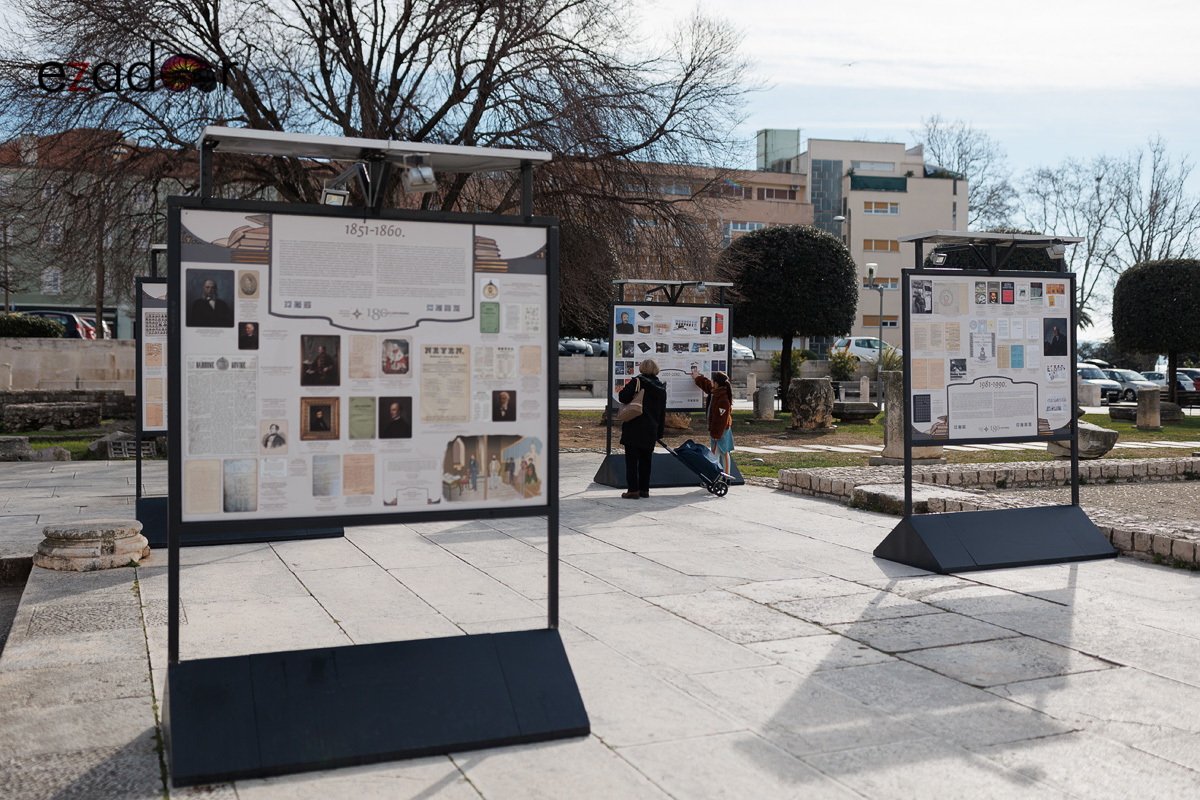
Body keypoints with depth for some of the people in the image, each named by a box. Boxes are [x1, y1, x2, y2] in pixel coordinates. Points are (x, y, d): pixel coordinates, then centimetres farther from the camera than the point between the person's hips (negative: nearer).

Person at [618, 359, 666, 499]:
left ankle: (633, 489, -4)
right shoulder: (661, 388, 10)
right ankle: (644, 489, 16)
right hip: (651, 430, 5)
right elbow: (662, 413, 12)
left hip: (634, 429, -5)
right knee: (645, 460, 13)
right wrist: (659, 433, 17)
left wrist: (627, 388, 7)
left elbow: (623, 397, -15)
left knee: (632, 460, -1)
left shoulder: (638, 382, -8)